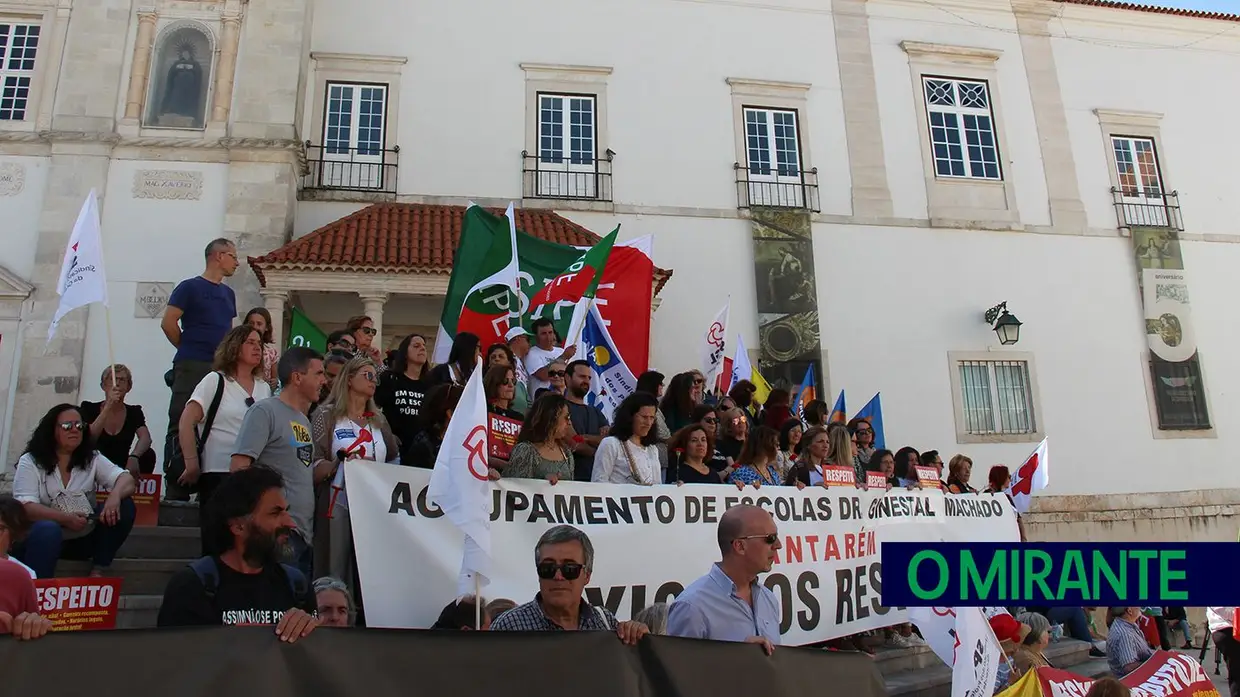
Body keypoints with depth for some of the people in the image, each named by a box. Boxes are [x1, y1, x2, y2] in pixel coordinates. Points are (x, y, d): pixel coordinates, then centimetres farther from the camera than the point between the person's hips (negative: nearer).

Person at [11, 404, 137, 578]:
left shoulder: (93, 459, 6)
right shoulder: (30, 462, -2)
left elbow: (127, 480, -9)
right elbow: (26, 508, -15)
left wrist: (115, 496, -34)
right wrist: (65, 519, -32)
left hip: (84, 539, 4)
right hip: (43, 537, -4)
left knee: (125, 506, -18)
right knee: (48, 529, -37)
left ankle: (99, 571, -12)